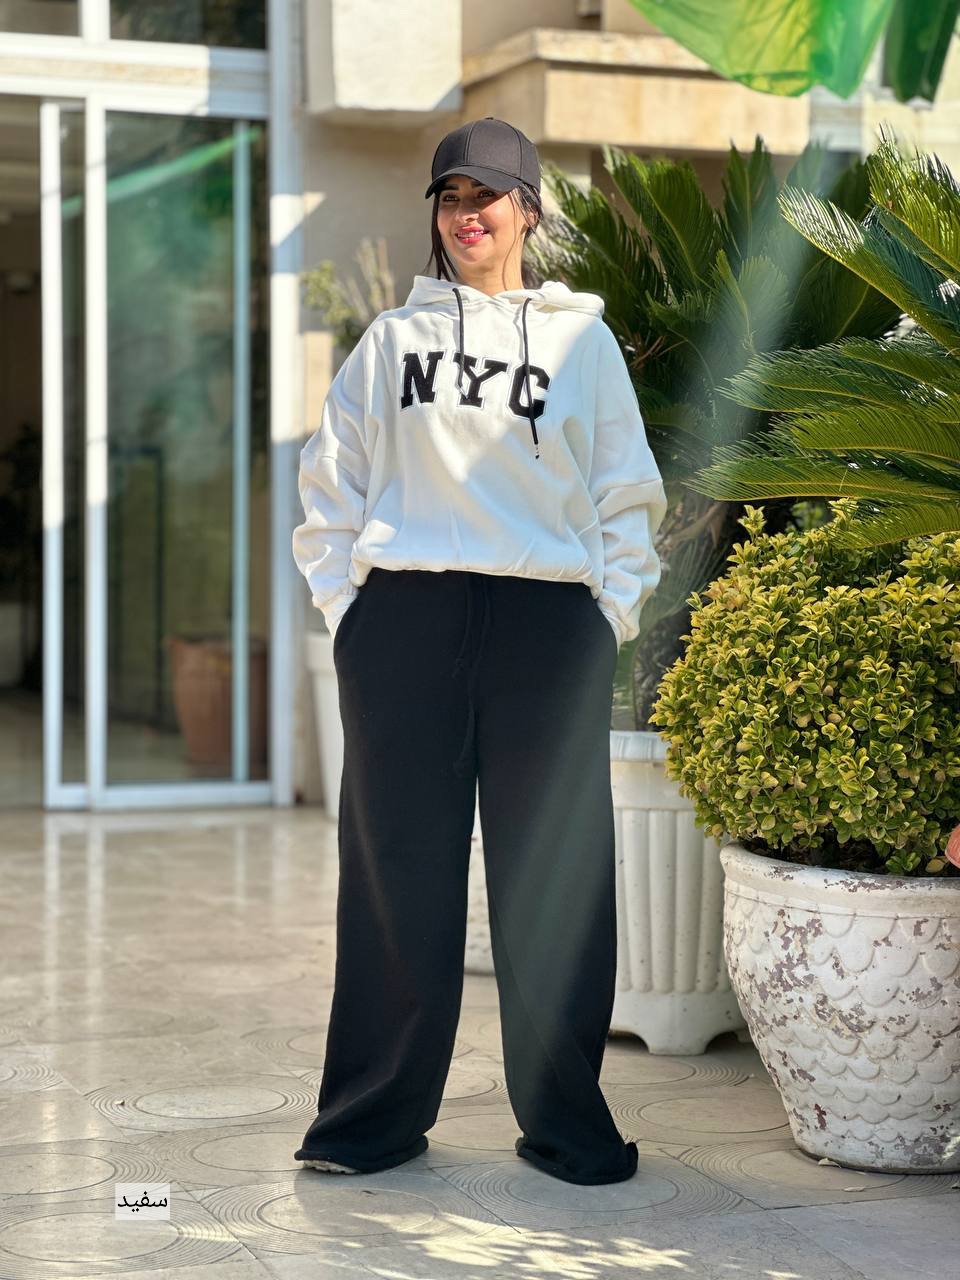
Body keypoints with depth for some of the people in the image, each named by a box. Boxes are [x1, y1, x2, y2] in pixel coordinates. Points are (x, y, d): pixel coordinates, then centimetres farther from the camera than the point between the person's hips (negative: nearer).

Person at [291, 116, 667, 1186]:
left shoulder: (583, 337, 11)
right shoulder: (392, 339, 12)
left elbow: (627, 495, 11)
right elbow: (331, 484, 14)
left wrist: (610, 616, 2)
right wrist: (344, 606, 4)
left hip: (548, 623, 0)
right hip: (404, 623, 1)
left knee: (555, 874, 0)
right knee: (397, 867, 2)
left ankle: (565, 1119, 11)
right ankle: (375, 1116, 11)